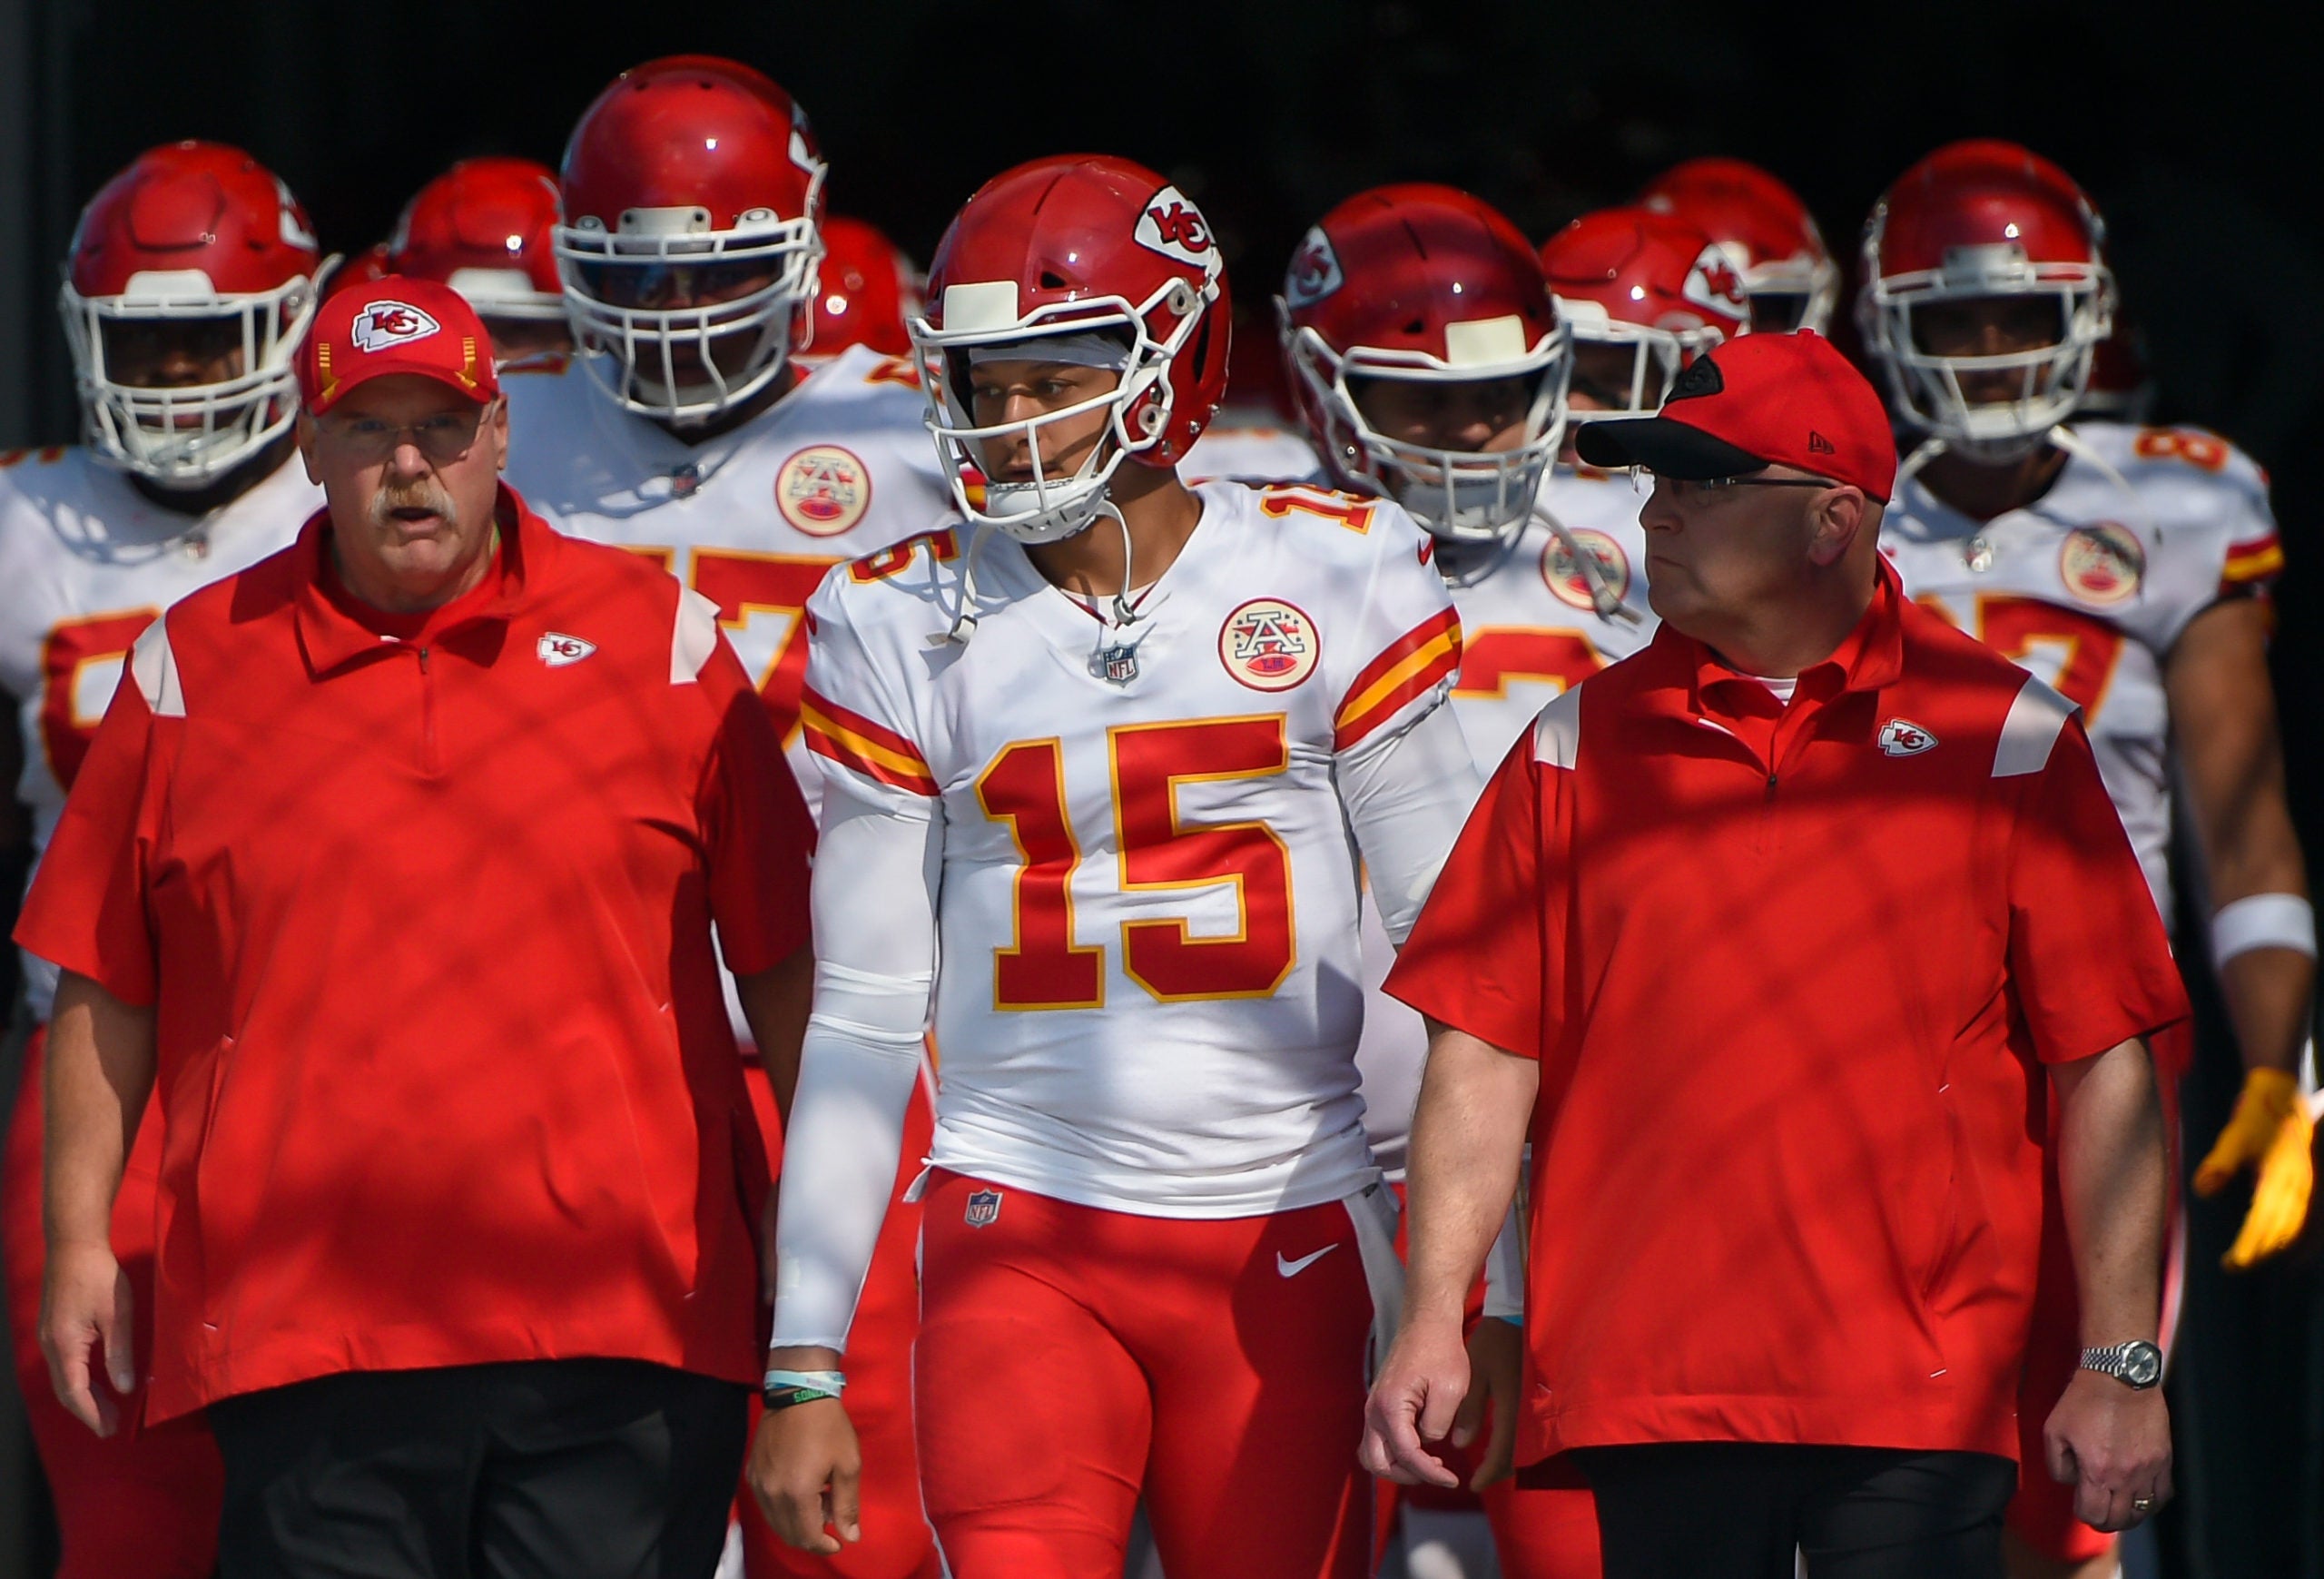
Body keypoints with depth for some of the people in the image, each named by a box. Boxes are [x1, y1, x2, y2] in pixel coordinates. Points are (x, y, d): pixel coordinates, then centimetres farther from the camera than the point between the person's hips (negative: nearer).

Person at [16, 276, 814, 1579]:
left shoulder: (661, 641, 7)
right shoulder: (200, 666, 8)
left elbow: (785, 958, 11)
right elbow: (107, 991, 12)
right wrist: (79, 1239, 9)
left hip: (622, 1323, 0)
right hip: (311, 1325, 0)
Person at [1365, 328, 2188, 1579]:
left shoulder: (1998, 737, 3)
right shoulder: (1585, 744, 9)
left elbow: (2102, 1066, 2)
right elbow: (1486, 1050, 6)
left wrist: (2120, 1365, -2)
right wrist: (1434, 1319, -4)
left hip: (1921, 1395, -2)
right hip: (1646, 1386, 2)